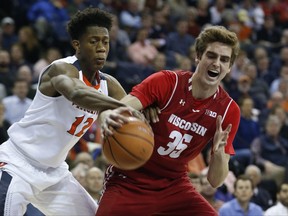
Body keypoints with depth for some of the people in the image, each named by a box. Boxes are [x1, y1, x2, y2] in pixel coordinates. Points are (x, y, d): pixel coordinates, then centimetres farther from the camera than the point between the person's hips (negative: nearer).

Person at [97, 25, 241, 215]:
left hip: (174, 186, 3)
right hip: (129, 183, -2)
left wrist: (219, 152, -27)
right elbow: (118, 110, -25)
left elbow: (215, 181, -5)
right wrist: (108, 116, -50)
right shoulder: (166, 82, -13)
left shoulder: (229, 111, -6)